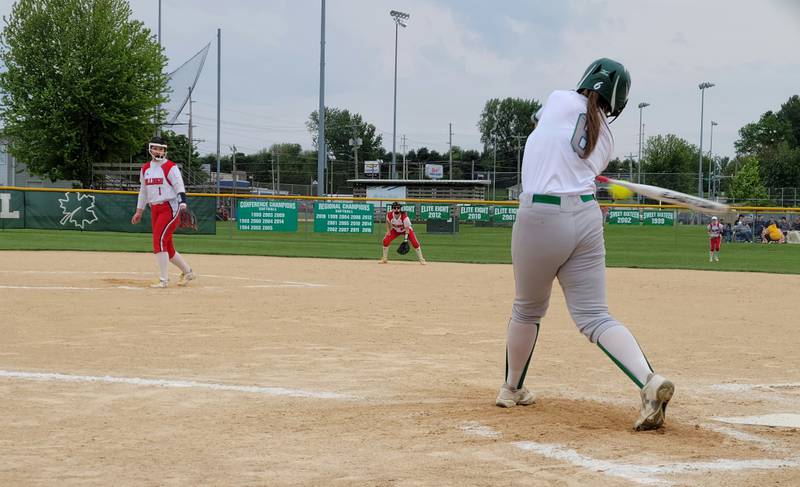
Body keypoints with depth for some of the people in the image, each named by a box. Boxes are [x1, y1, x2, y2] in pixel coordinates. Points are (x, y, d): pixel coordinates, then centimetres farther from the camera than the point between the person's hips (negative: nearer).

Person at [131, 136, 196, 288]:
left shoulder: (170, 167, -7)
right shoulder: (145, 168, 14)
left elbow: (180, 188, -14)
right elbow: (143, 191, 23)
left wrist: (182, 204, -29)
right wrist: (139, 211, 23)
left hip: (170, 208, -7)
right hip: (155, 210, 7)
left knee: (159, 240, -17)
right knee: (167, 246, 9)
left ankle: (164, 280, -13)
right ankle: (187, 272, 27)